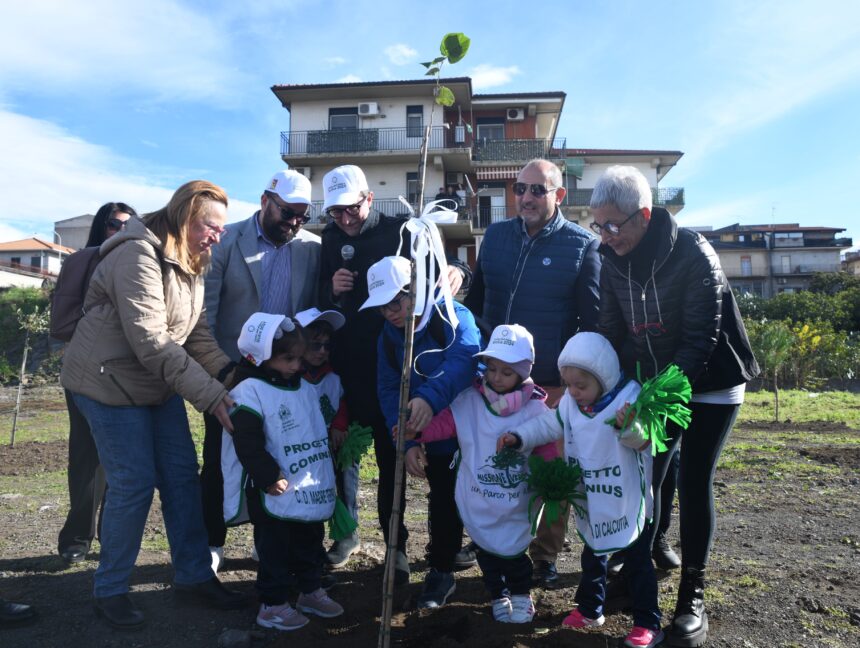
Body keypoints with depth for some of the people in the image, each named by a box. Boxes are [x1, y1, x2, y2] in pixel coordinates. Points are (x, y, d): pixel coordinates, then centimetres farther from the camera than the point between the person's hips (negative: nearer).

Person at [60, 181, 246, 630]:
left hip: (159, 383, 8)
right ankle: (109, 590, 16)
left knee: (182, 475, 7)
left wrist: (230, 374, -16)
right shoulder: (138, 255, -23)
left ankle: (194, 576, 20)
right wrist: (210, 395, -31)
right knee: (134, 484, -5)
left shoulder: (189, 264, 6)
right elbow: (150, 341, -29)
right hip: (109, 382, -8)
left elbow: (196, 332, 1)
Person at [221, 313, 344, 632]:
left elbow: (321, 430, 18)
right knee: (275, 550, 7)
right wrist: (270, 478, -22)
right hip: (275, 494, -7)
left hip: (313, 492, 7)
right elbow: (248, 445, -21)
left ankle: (311, 591, 37)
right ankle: (272, 605, 22)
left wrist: (329, 472, 18)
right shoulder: (250, 393, -16)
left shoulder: (306, 388, 7)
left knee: (310, 543, 20)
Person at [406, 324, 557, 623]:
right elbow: (444, 423, -11)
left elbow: (548, 451, -5)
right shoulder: (468, 400, -8)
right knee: (486, 552, 16)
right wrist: (417, 431, -28)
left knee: (512, 553, 8)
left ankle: (522, 594, 38)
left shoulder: (535, 409, -10)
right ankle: (499, 595, 43)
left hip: (517, 505, -1)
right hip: (478, 502, 2)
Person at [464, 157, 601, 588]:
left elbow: (592, 320, -3)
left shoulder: (582, 246, -4)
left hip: (553, 383, -3)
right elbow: (475, 300, 15)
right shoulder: (495, 236, 8)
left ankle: (544, 557, 27)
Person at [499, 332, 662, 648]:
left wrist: (629, 427, -51)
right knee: (592, 557, 22)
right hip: (590, 505, 6)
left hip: (628, 504, -6)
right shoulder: (570, 402, -4)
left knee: (637, 563, 7)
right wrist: (519, 436, -5)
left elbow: (643, 439, -30)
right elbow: (548, 425, 7)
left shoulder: (629, 397, -22)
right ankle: (589, 610, 40)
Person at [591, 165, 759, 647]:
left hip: (710, 384, -5)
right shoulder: (613, 261, -5)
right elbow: (612, 333, 1)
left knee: (693, 482, -4)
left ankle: (693, 596, 10)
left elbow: (700, 340, -23)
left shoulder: (694, 254, -22)